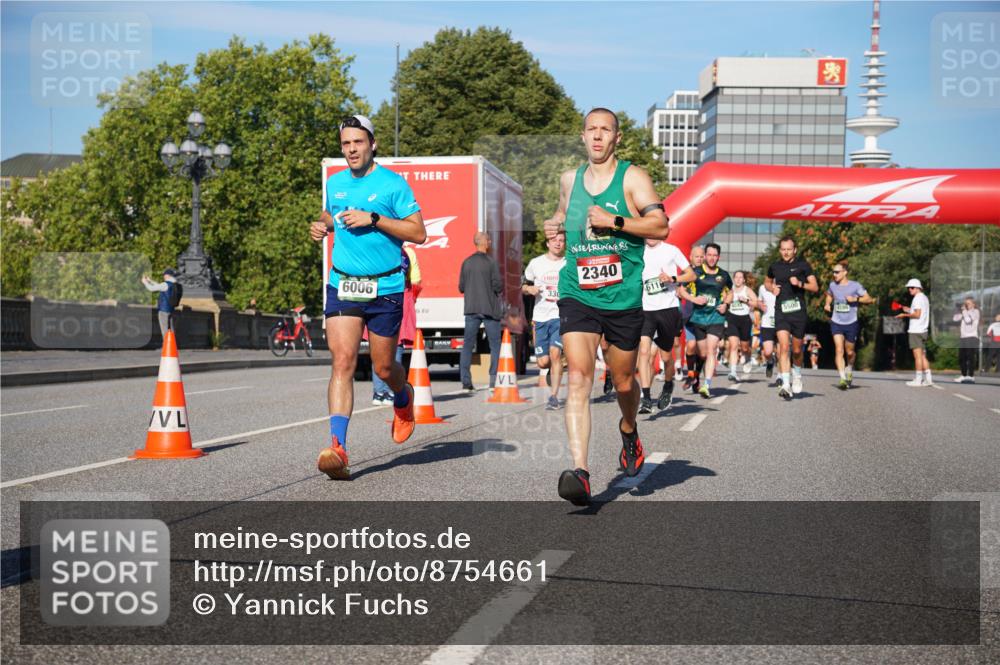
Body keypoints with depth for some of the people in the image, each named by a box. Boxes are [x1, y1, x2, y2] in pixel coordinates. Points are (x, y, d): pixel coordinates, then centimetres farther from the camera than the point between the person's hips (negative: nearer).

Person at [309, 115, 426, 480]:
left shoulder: (393, 183, -5)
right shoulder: (334, 183, 10)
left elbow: (418, 233, -10)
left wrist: (373, 219, -18)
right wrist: (323, 225, 7)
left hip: (385, 288, -3)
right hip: (342, 286, 3)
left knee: (383, 368, 8)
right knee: (342, 361, -13)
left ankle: (404, 398, 45)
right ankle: (338, 447, -19)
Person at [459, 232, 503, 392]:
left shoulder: (467, 263, 5)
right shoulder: (491, 262, -7)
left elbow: (461, 287, 7)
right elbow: (498, 286, -11)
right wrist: (499, 289, 11)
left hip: (471, 308, 4)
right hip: (489, 308, -4)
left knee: (468, 344, 6)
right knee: (495, 345, 4)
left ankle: (466, 381, 2)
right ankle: (494, 380, -2)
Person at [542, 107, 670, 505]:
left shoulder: (632, 178, -1)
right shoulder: (569, 180, 12)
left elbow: (661, 226, -10)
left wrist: (615, 221, -19)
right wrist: (556, 224, 11)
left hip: (623, 297, -1)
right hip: (577, 296, 2)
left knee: (623, 382, 13)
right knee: (578, 378, -16)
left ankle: (629, 431, 47)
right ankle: (580, 472, -23)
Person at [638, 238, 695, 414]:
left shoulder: (671, 250, 2)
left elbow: (691, 275, 5)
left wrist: (673, 279, -12)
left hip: (668, 308, -1)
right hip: (645, 309, 1)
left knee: (666, 356, 9)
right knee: (644, 350, -17)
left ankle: (668, 386, 39)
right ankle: (646, 398, -19)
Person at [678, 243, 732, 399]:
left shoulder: (723, 275, 7)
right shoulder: (695, 273, 1)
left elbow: (730, 292, 23)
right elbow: (681, 290, 4)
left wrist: (725, 304, 4)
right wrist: (694, 299, -12)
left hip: (716, 318, -1)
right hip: (698, 317, 1)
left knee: (711, 350, -16)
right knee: (702, 354, 9)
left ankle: (707, 385, -24)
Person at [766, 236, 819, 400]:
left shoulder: (803, 265, 1)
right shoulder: (775, 267, 9)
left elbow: (815, 287, 0)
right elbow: (767, 282, 29)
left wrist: (800, 283, -17)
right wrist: (772, 288, 7)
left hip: (798, 312, -1)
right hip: (781, 313, 1)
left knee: (796, 350, 9)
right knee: (784, 347, -14)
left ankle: (797, 373, 39)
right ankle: (786, 385, -20)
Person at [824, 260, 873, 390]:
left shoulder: (855, 286, -8)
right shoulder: (832, 285, 3)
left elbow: (869, 299, -5)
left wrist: (856, 299, -20)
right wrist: (827, 304, 5)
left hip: (851, 323, -2)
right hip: (836, 323, 2)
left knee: (849, 352, 11)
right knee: (839, 350, -13)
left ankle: (849, 369, 42)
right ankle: (843, 378, -16)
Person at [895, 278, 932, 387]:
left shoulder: (917, 298, -11)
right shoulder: (924, 298, 18)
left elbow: (917, 314, -18)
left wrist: (905, 315, -8)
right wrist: (910, 310, 21)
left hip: (916, 331, -9)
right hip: (923, 330, 9)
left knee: (917, 355, -8)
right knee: (923, 356, 11)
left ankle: (918, 380, -7)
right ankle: (928, 379, 10)